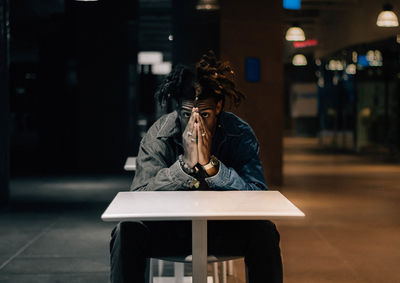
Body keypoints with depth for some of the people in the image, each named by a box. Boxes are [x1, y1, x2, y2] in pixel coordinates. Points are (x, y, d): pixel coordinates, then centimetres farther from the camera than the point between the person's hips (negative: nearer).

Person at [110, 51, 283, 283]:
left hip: (224, 230, 0)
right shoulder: (159, 136, -13)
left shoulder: (240, 134, -12)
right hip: (169, 228, 0)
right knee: (128, 231, -26)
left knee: (263, 233, -27)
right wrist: (186, 164, -34)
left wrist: (210, 164, -34)